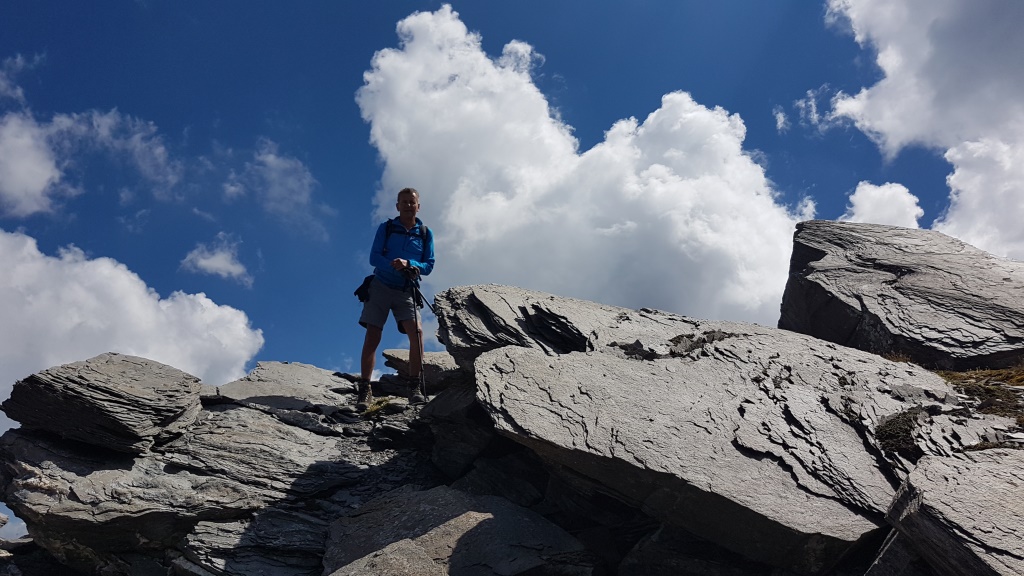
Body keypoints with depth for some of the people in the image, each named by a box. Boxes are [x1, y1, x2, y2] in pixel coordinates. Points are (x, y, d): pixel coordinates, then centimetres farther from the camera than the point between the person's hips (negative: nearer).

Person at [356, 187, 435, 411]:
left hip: (406, 292, 1)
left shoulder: (426, 234, 6)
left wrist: (408, 264, -19)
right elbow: (374, 258, -5)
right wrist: (394, 265, -25)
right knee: (372, 337, -7)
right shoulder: (386, 228, 3)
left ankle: (414, 387, -12)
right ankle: (365, 390, -4)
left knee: (417, 332, -19)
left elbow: (429, 265, 2)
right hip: (381, 287, -1)